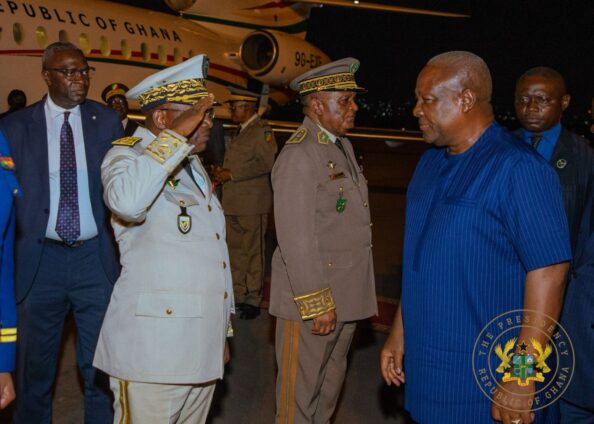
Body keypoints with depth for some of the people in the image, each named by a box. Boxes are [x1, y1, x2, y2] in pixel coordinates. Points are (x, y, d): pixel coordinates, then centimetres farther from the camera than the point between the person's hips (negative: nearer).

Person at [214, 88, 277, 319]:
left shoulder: (262, 131, -8)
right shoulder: (240, 131, 20)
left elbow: (266, 162, -19)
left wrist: (232, 174, -18)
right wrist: (222, 173, 10)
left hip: (252, 204, -9)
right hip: (233, 202, 9)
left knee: (253, 252, -2)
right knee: (235, 250, 12)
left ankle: (253, 299, 7)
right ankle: (238, 295, 22)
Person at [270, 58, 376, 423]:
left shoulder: (343, 146, 10)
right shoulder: (298, 156, -18)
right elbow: (296, 240, -22)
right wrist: (317, 305, -20)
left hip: (346, 294, 9)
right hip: (312, 298, -8)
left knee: (331, 383, 22)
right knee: (301, 392, 7)